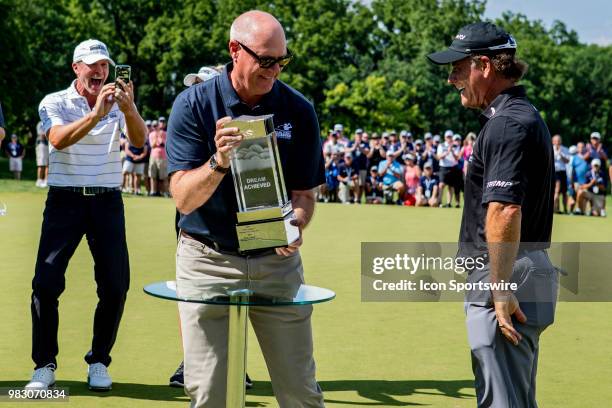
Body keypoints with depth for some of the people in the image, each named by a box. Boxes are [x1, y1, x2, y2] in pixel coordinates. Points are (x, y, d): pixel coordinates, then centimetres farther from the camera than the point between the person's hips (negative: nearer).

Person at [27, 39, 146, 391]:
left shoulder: (119, 103, 5)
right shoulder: (54, 102, 1)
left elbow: (139, 140, -13)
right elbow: (59, 139, -20)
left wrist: (128, 108, -33)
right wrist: (95, 114, -34)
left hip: (107, 202, 2)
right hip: (65, 200, -2)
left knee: (116, 285, -3)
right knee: (46, 282, -9)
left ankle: (99, 362, 14)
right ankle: (45, 365, 4)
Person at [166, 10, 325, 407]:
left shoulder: (299, 110, -1)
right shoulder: (194, 104, -6)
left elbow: (304, 192, 3)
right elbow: (183, 197, -12)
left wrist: (294, 228, -19)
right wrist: (219, 163, -31)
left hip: (277, 261, 2)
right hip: (208, 259, -1)